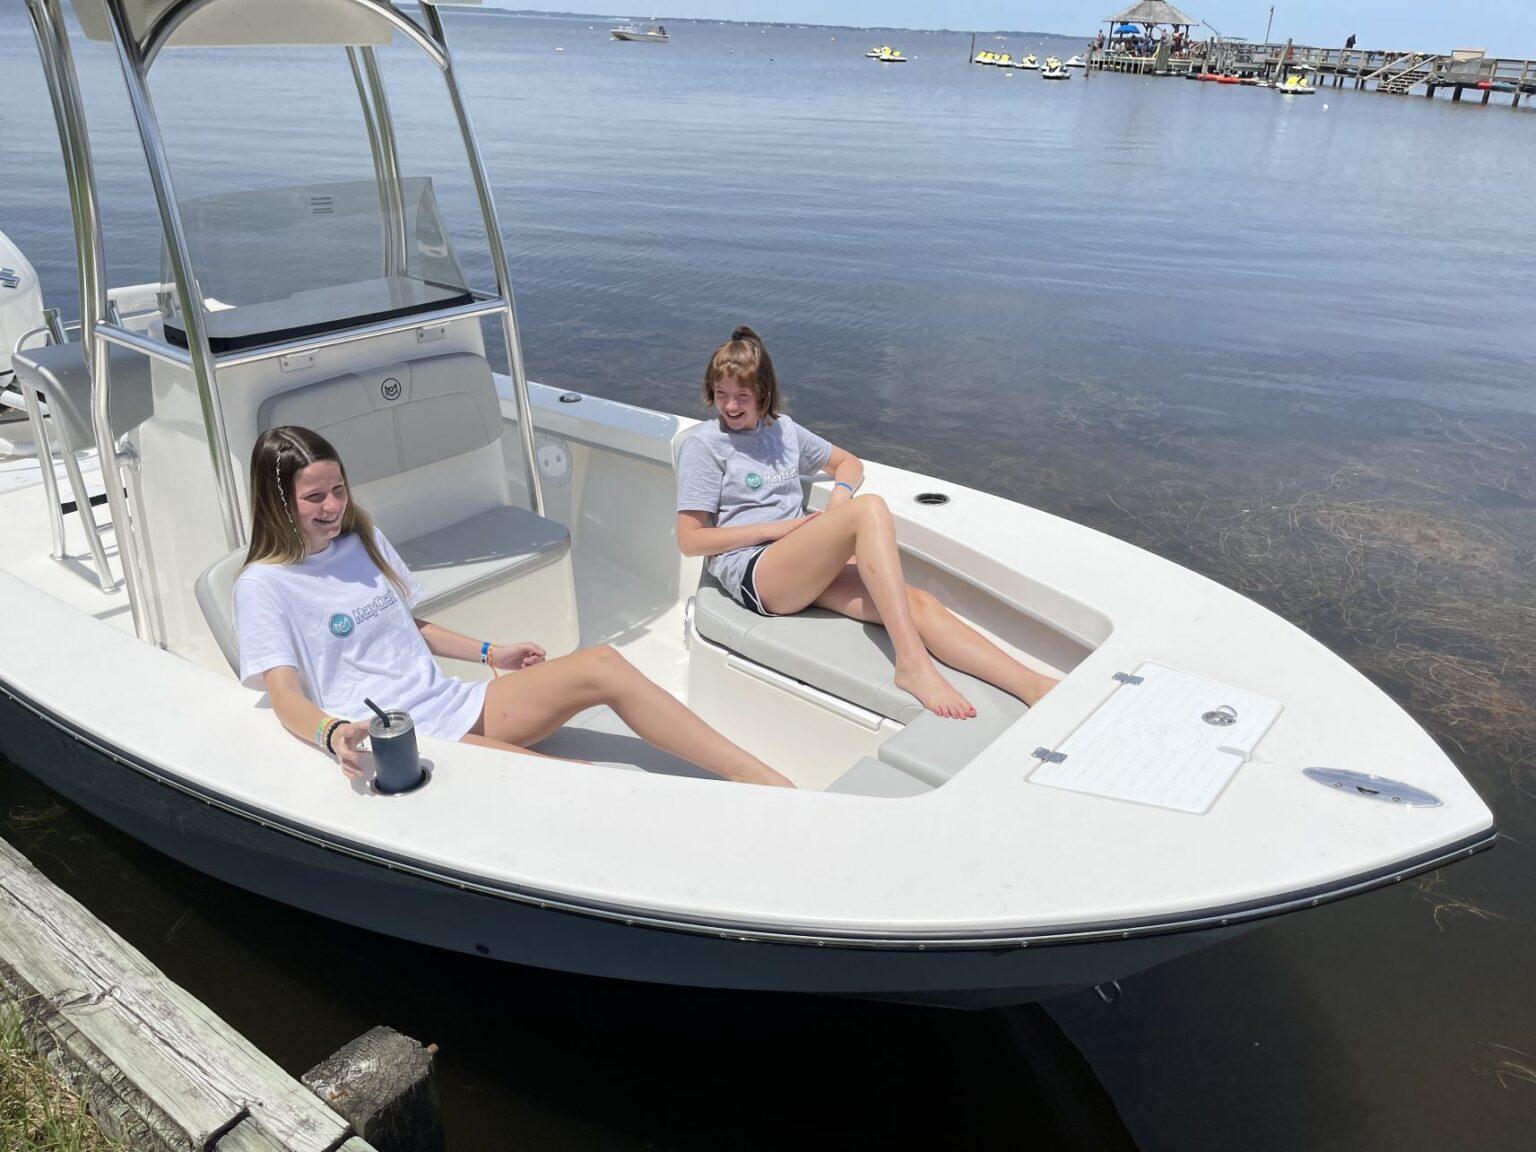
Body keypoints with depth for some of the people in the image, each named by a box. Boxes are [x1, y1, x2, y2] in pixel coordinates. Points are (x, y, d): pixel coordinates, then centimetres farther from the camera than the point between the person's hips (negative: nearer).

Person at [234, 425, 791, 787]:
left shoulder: (363, 540, 15)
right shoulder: (263, 586, -3)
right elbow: (286, 698, -13)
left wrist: (489, 653, 21)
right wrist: (334, 734, -34)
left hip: (449, 702, 6)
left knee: (601, 664, -18)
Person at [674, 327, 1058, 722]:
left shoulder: (782, 429, 17)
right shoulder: (702, 443, 1)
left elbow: (849, 462, 29)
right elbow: (689, 540, -5)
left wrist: (840, 495, 4)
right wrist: (778, 528, -9)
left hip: (806, 568, 6)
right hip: (752, 574, -6)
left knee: (917, 603, -20)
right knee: (870, 509, -29)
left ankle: (1034, 687, -31)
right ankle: (912, 664, -38)